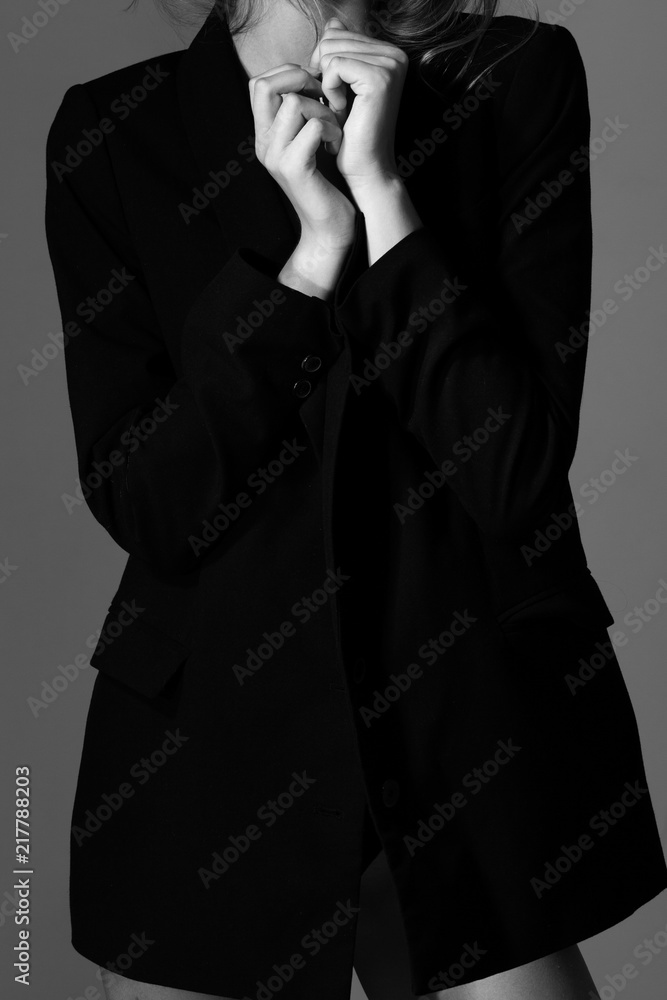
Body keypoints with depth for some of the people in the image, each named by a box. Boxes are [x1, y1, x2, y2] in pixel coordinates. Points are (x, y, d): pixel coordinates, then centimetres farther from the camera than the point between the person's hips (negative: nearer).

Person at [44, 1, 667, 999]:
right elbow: (139, 507, -9)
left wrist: (381, 187, -17)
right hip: (207, 741, 1)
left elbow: (523, 475, -11)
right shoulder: (106, 130, -2)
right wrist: (313, 247, -17)